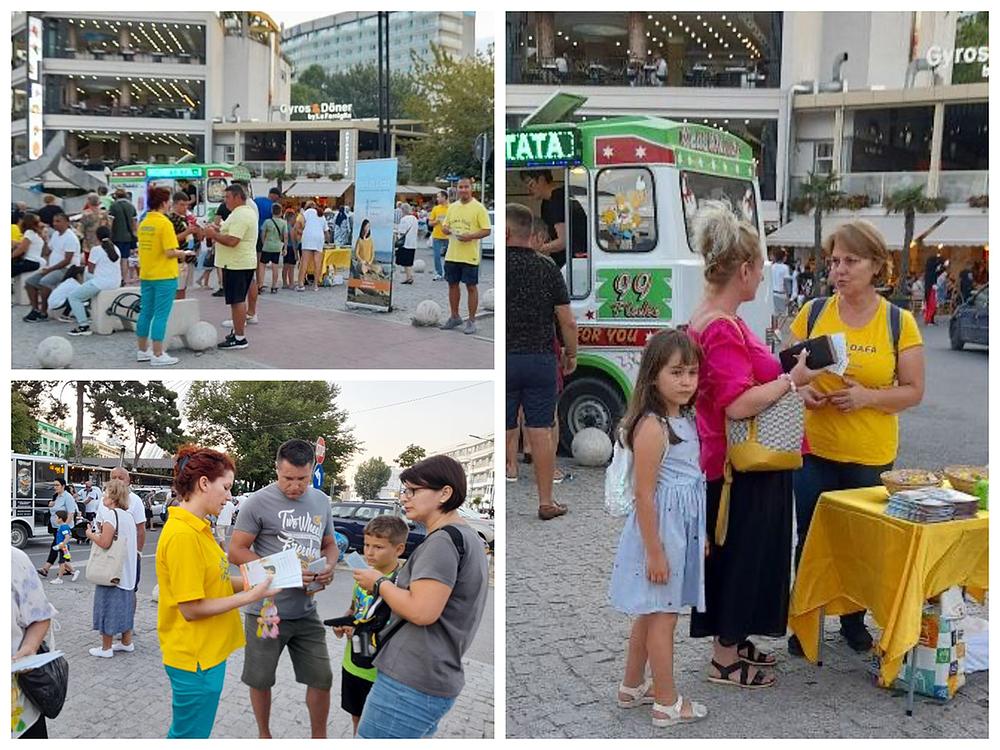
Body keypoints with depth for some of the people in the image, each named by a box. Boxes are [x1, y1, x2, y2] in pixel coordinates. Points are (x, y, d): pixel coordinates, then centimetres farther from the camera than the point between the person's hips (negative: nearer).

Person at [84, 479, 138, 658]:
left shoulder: (110, 514, -17)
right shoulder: (128, 515, 9)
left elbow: (104, 542, -24)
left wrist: (91, 535, -6)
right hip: (126, 571, 8)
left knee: (108, 606, 0)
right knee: (124, 605, 17)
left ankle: (106, 648, 7)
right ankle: (126, 642, 25)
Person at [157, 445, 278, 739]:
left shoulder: (197, 527, 7)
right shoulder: (183, 535, -24)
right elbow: (191, 608, -23)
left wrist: (252, 582, -1)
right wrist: (249, 596, -18)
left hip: (206, 651, 9)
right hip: (196, 659, -9)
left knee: (184, 732, 22)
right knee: (190, 736, 6)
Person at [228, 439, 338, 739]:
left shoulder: (321, 501, 5)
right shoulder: (258, 502, -11)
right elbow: (236, 551, -11)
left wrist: (329, 566, -6)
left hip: (306, 611, 4)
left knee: (321, 678, 8)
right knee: (260, 680, 11)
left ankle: (319, 737, 27)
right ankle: (264, 735, 34)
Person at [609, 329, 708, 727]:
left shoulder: (685, 419, 6)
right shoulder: (652, 427, -22)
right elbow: (644, 494, -21)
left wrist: (700, 533, 19)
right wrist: (654, 551, -20)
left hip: (682, 530, 9)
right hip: (659, 531, -9)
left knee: (650, 612, 19)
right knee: (664, 616, 3)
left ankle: (632, 687, 33)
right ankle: (667, 703, 17)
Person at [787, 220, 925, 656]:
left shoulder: (899, 322, -3)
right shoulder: (812, 313, 0)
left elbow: (913, 390, -2)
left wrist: (867, 397, -19)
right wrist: (802, 390, -14)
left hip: (872, 456, 0)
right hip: (814, 449, 1)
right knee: (810, 539, 7)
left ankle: (854, 619, 32)